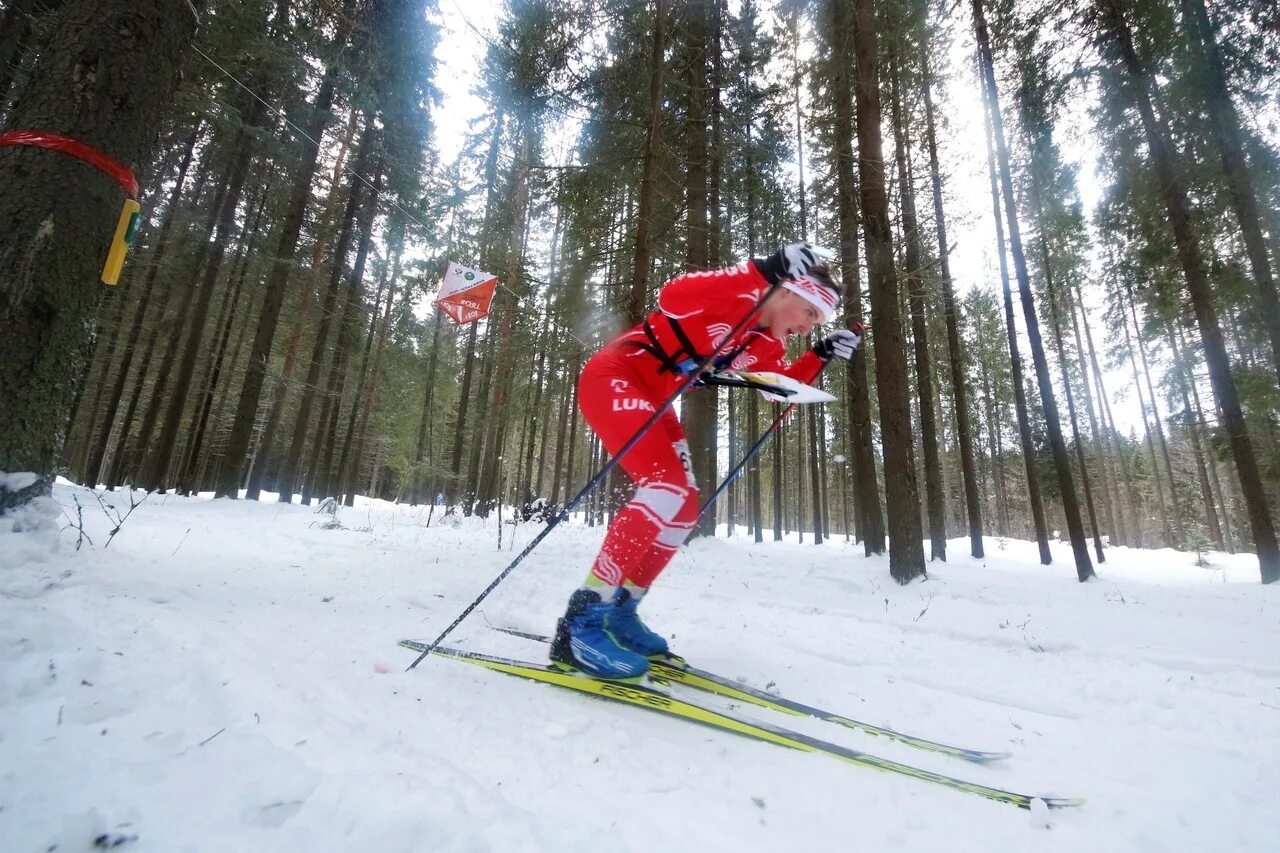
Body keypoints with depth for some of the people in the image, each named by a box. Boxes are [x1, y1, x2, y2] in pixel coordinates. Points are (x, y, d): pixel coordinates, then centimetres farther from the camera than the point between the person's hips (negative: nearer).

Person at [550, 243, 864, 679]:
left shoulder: (766, 344, 10)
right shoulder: (734, 296, -14)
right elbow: (671, 297, -30)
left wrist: (822, 355, 7)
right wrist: (763, 271, -34)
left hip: (650, 399, 10)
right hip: (612, 379, -10)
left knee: (683, 508, 4)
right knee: (669, 491, -24)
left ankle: (618, 611, 13)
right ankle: (582, 619, -18)